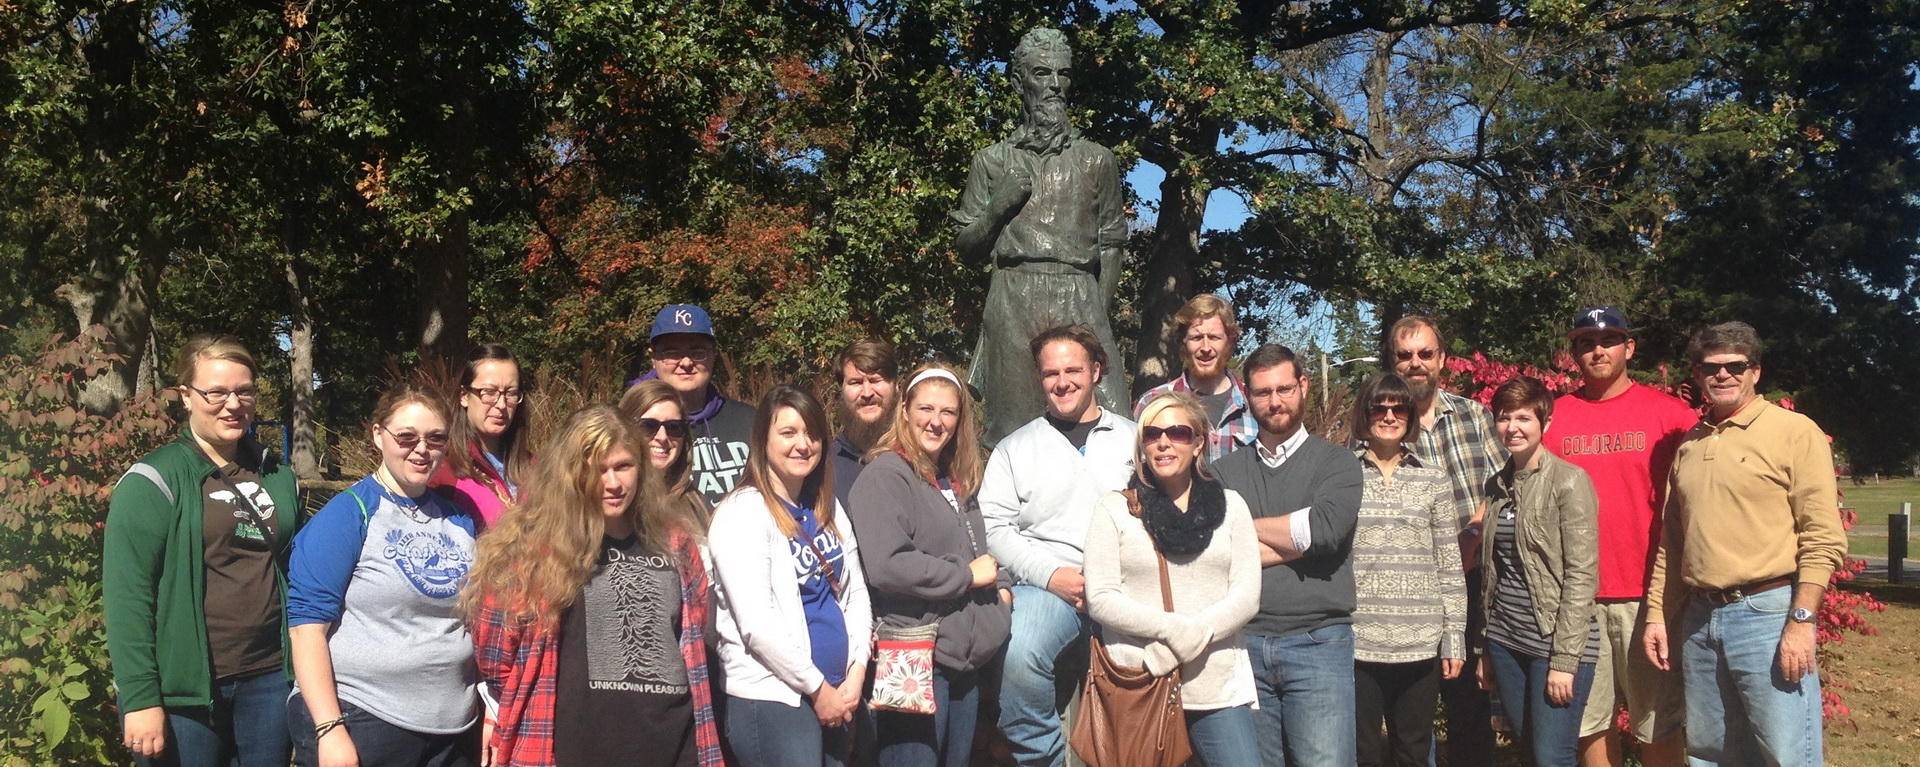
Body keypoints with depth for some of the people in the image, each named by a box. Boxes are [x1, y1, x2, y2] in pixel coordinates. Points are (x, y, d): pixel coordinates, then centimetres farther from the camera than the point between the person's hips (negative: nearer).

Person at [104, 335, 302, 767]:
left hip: (268, 682, 5)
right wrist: (141, 699, -15)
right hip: (185, 690, -5)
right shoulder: (153, 483, -6)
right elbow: (126, 596, -11)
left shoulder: (279, 478, 10)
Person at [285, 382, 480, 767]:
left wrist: (489, 714, 9)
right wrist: (330, 731, -17)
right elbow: (306, 625, -11)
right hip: (359, 723, -5)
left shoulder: (459, 519, 9)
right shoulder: (346, 515, -6)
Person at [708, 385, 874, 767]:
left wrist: (856, 672, -2)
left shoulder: (828, 509, 11)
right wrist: (818, 688, -11)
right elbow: (756, 625, -17)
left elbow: (856, 593, 12)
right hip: (771, 698, -7)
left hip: (837, 694, 7)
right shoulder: (742, 514, -11)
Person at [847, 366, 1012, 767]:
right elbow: (886, 565, -24)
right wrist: (966, 575, -15)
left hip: (966, 658, 9)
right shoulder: (885, 475, -12)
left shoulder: (958, 479, 16)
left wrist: (1000, 585, 5)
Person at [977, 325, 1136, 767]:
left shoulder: (1134, 440, 15)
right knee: (1020, 657, -31)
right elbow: (996, 528, 5)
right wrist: (1051, 574, -9)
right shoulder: (1014, 449, 14)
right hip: (1046, 586, -1)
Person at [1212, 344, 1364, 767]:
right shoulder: (1225, 471, 11)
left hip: (1318, 641, -2)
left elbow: (1325, 527, -13)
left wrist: (1244, 526, -2)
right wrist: (1296, 541, -8)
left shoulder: (1337, 462, 6)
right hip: (1244, 642, 2)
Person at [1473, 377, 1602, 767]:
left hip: (1555, 642, -6)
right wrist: (1485, 648, 14)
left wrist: (1564, 659, -16)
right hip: (1506, 642, 6)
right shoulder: (1497, 485, 10)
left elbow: (1582, 574, -13)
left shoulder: (1569, 481, -9)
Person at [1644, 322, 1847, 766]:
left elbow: (1824, 540, -10)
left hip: (1768, 614, -6)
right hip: (1698, 618, 6)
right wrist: (1658, 615, 13)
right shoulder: (1689, 444, 15)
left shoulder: (1794, 432, -3)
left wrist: (1801, 621, -16)